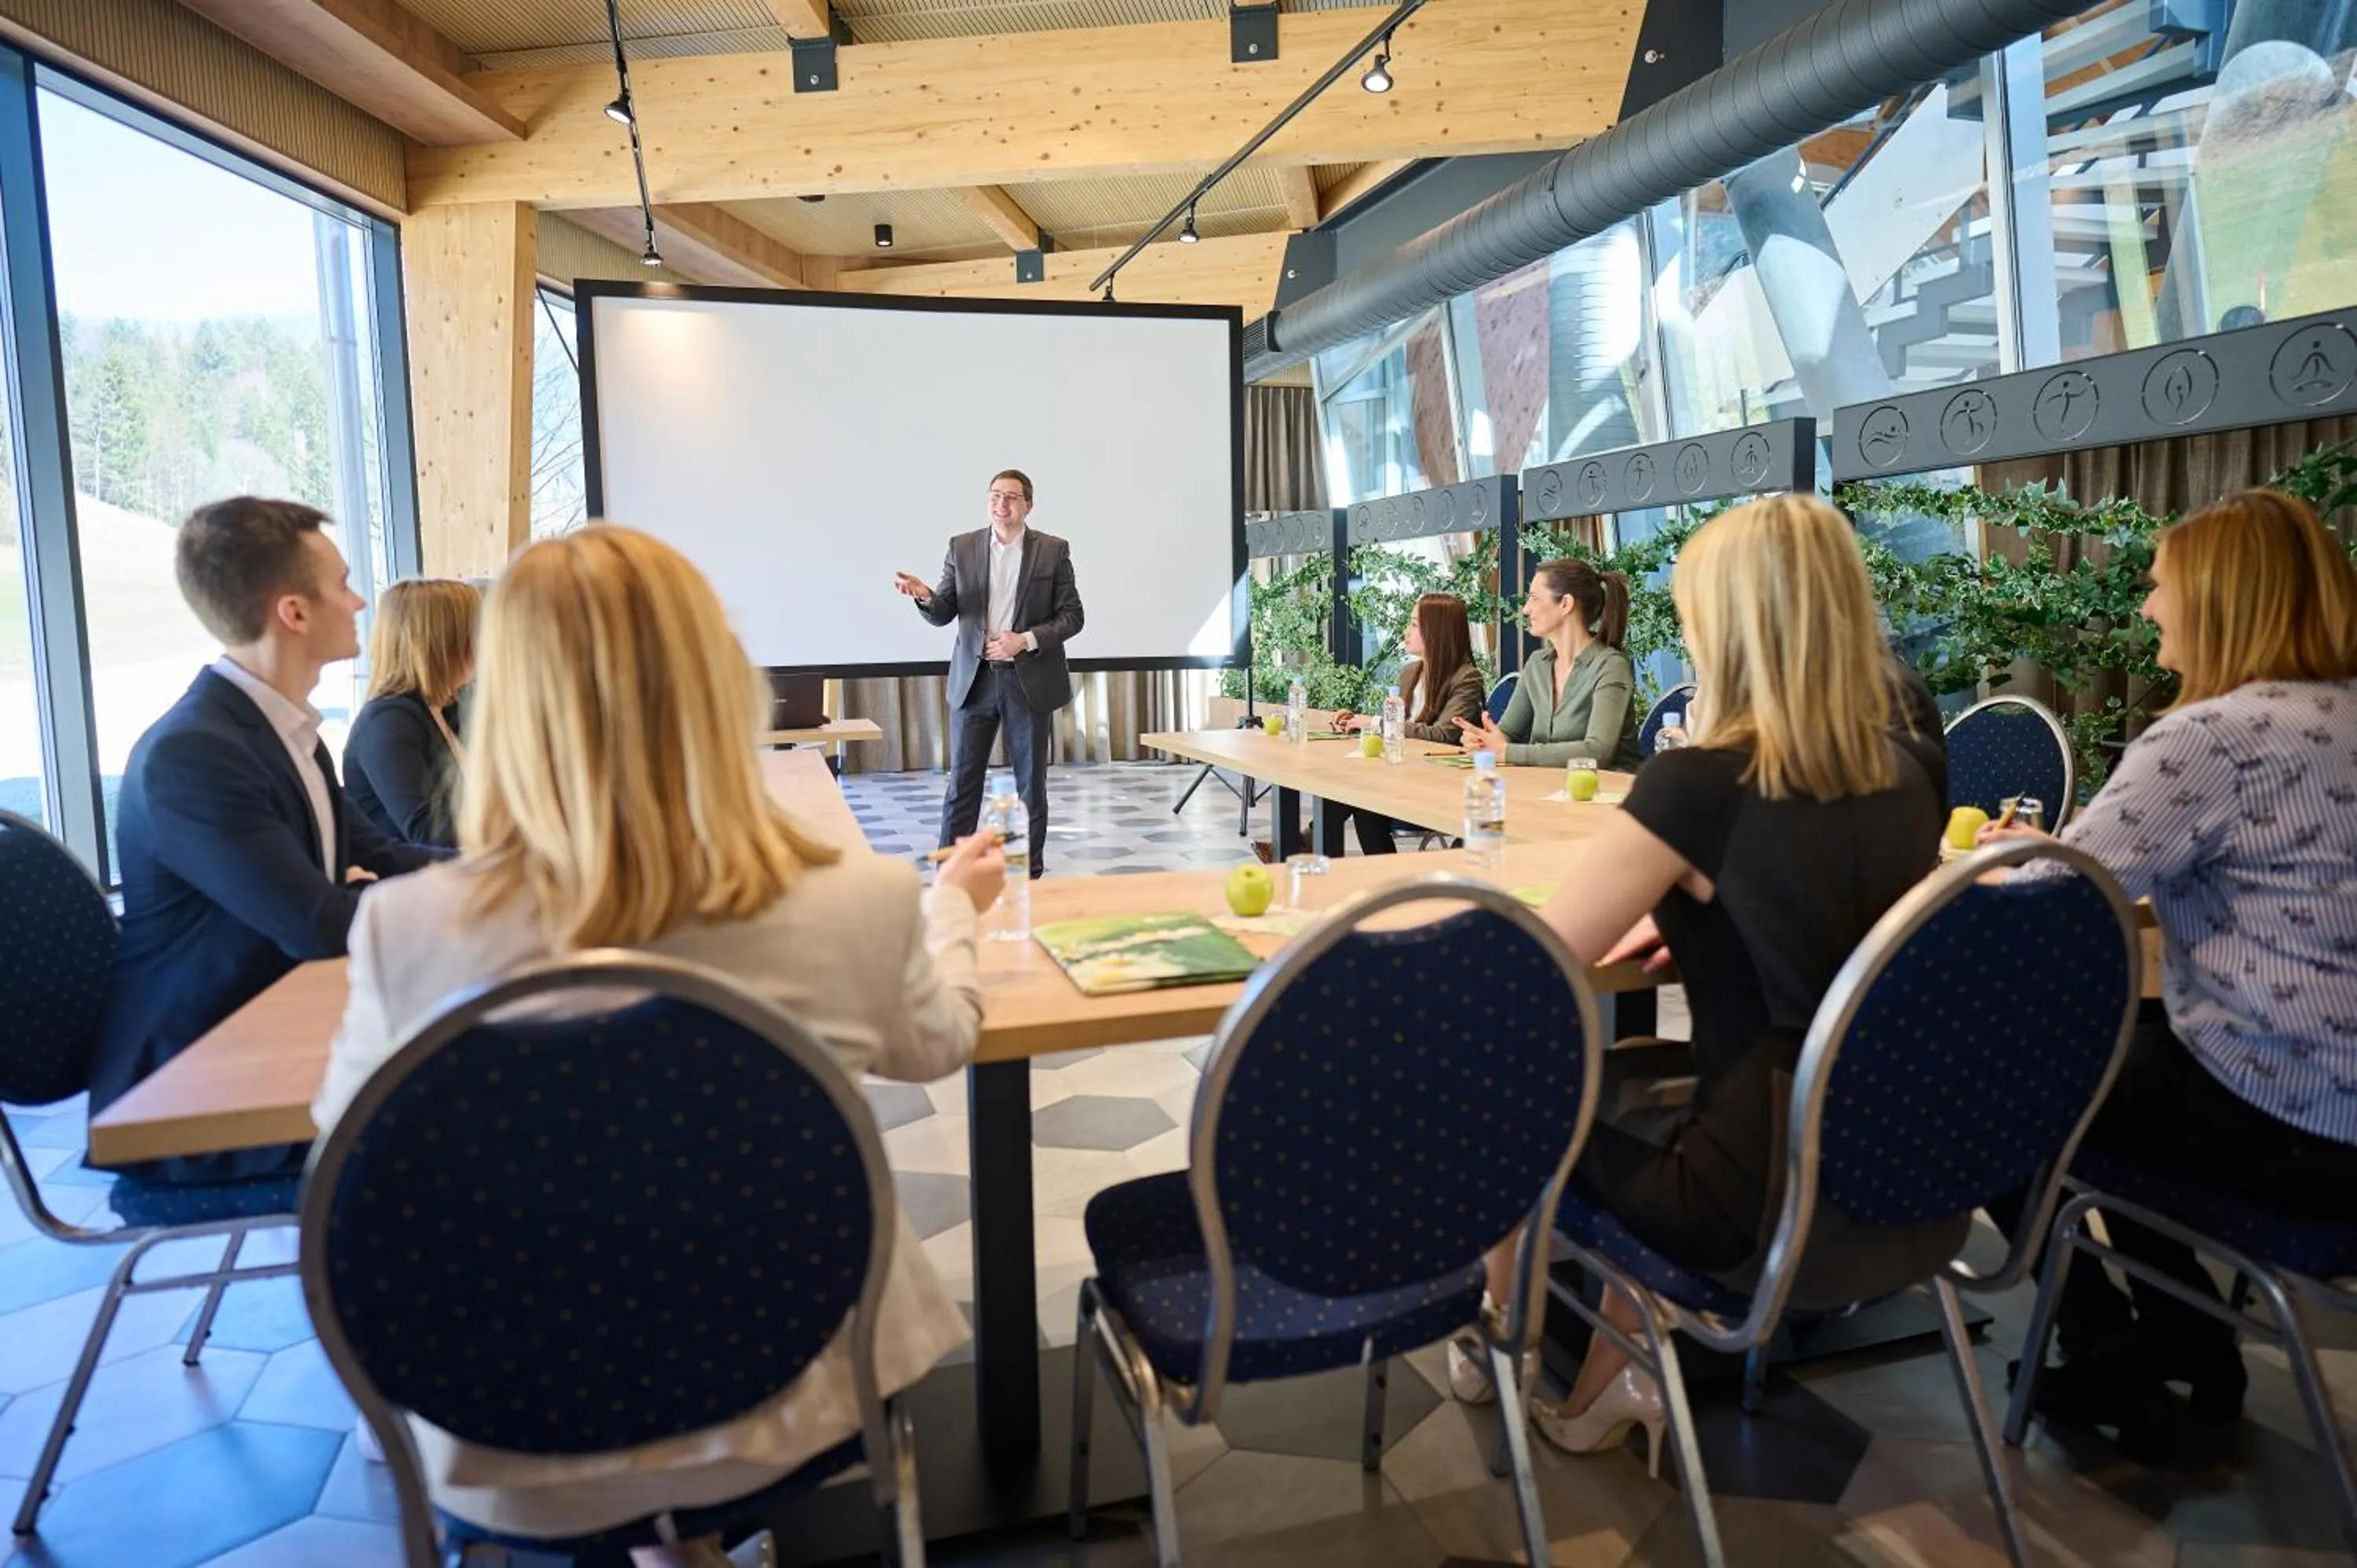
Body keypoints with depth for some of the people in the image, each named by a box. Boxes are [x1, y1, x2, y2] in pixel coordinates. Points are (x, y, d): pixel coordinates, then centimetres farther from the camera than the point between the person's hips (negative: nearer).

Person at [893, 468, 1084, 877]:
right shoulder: (962, 547, 6)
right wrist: (925, 596, -16)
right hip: (974, 679, 1)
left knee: (1031, 781, 7)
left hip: (1030, 680, -1)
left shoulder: (1053, 550, 1)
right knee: (962, 781, 3)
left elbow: (1072, 616, -1)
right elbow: (943, 614, 6)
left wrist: (1026, 640, -15)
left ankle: (1030, 871, 17)